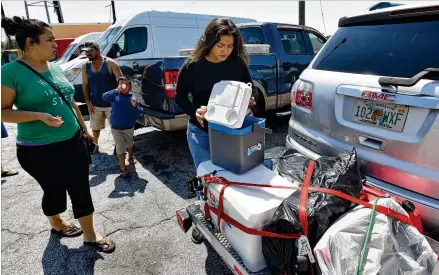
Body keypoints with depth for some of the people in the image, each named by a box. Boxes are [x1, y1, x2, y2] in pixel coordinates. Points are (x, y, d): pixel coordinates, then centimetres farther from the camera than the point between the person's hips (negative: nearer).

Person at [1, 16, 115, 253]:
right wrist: (39, 115, -26)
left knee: (81, 190, 7)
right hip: (39, 150, -5)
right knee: (54, 190, 14)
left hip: (73, 142, 6)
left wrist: (84, 128, 17)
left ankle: (90, 235, 22)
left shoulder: (56, 68, 6)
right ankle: (56, 224, 45)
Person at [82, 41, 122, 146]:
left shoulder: (110, 63, -11)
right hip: (95, 105, 5)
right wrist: (88, 102, 2)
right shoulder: (85, 66, 2)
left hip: (111, 103, -4)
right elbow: (85, 85, 8)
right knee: (95, 128, 20)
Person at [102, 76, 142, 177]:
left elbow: (138, 112, -12)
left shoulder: (132, 98, -8)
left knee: (129, 144, 26)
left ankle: (130, 157, 52)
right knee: (120, 148, 1)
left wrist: (135, 106, -32)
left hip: (129, 127, 2)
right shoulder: (115, 95, -7)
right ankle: (123, 169, 10)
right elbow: (104, 97, -26)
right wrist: (116, 90, -36)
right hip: (116, 128, -2)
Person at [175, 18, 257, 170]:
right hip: (201, 131, -1)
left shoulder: (238, 64, -4)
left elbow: (252, 91, 6)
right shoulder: (192, 65, -10)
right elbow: (180, 97, -2)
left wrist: (250, 99, -17)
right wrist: (195, 112, -21)